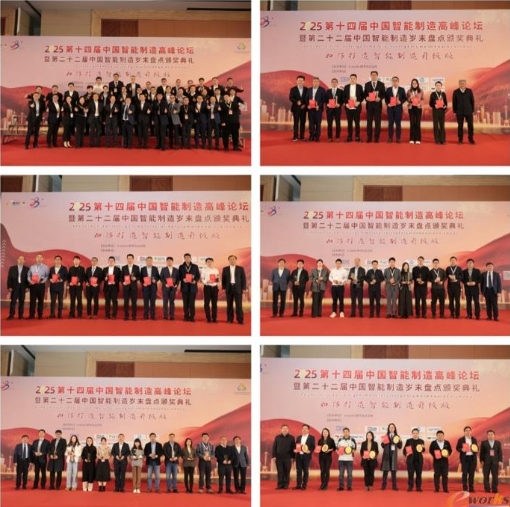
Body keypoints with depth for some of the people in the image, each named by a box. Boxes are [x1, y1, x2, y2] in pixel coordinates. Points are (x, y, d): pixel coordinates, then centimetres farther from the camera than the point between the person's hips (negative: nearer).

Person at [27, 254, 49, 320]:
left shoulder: (45, 267, 8)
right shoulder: (32, 267, 14)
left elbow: (47, 276, 3)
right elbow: (28, 275, 10)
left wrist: (43, 281, -13)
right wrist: (30, 281, -8)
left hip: (41, 285, -1)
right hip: (33, 285, 1)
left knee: (41, 300, 1)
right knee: (32, 300, -3)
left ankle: (40, 315, 7)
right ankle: (31, 315, -1)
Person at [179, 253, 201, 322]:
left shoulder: (195, 266, 7)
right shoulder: (181, 267, 9)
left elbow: (198, 276, 6)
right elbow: (179, 276, 6)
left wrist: (195, 280, -13)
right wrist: (183, 279, -14)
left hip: (192, 286, -1)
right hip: (185, 286, 1)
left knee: (192, 303, -4)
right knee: (185, 303, 2)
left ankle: (192, 317, 0)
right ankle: (186, 317, 7)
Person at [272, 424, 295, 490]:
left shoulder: (291, 438, 4)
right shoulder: (277, 437, 8)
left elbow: (293, 448, 4)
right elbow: (274, 447, 7)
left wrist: (292, 457, -2)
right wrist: (273, 456, -1)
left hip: (287, 458, -1)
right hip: (279, 457, 1)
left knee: (287, 472, 0)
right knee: (280, 472, 1)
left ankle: (286, 485, 6)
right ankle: (280, 485, 6)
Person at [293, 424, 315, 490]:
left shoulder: (311, 437, 3)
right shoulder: (298, 437, 16)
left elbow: (313, 447, -3)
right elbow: (295, 446, 16)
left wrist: (309, 451, -19)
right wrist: (295, 450, -5)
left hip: (306, 456, -4)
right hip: (298, 456, 4)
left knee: (305, 471, 0)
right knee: (298, 471, 3)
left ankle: (304, 485, 4)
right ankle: (298, 485, 7)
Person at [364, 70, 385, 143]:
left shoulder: (381, 84, 6)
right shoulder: (367, 84, 9)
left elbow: (383, 94, 4)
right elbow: (364, 94, 9)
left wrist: (380, 98, -15)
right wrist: (366, 97, -12)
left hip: (378, 104, -1)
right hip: (369, 104, 1)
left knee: (377, 121, 0)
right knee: (369, 121, 1)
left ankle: (376, 138, 4)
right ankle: (369, 138, 4)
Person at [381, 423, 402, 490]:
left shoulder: (397, 437, 7)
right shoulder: (385, 436, 2)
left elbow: (400, 447, 5)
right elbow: (383, 446, -3)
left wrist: (400, 441, -13)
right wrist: (382, 442, -24)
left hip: (394, 455, 1)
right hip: (386, 455, -1)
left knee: (394, 470, 2)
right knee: (385, 470, -1)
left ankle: (394, 485, 5)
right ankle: (384, 485, 3)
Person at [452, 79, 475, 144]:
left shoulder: (469, 91, 1)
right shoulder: (455, 92, 0)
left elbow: (472, 101, 4)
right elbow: (454, 102, 3)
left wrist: (472, 110, 1)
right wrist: (454, 111, 0)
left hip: (468, 111, 1)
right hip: (459, 112, -1)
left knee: (470, 125, -1)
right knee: (460, 126, 1)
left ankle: (471, 139, 7)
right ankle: (460, 140, 8)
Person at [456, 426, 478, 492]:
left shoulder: (474, 439, 11)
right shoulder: (461, 439, 2)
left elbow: (476, 448, 16)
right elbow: (457, 448, 2)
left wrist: (476, 450, -7)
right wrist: (462, 450, -18)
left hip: (472, 458, 3)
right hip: (465, 458, -3)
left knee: (471, 473, 3)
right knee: (465, 473, -3)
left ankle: (471, 488, 8)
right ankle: (465, 488, 1)